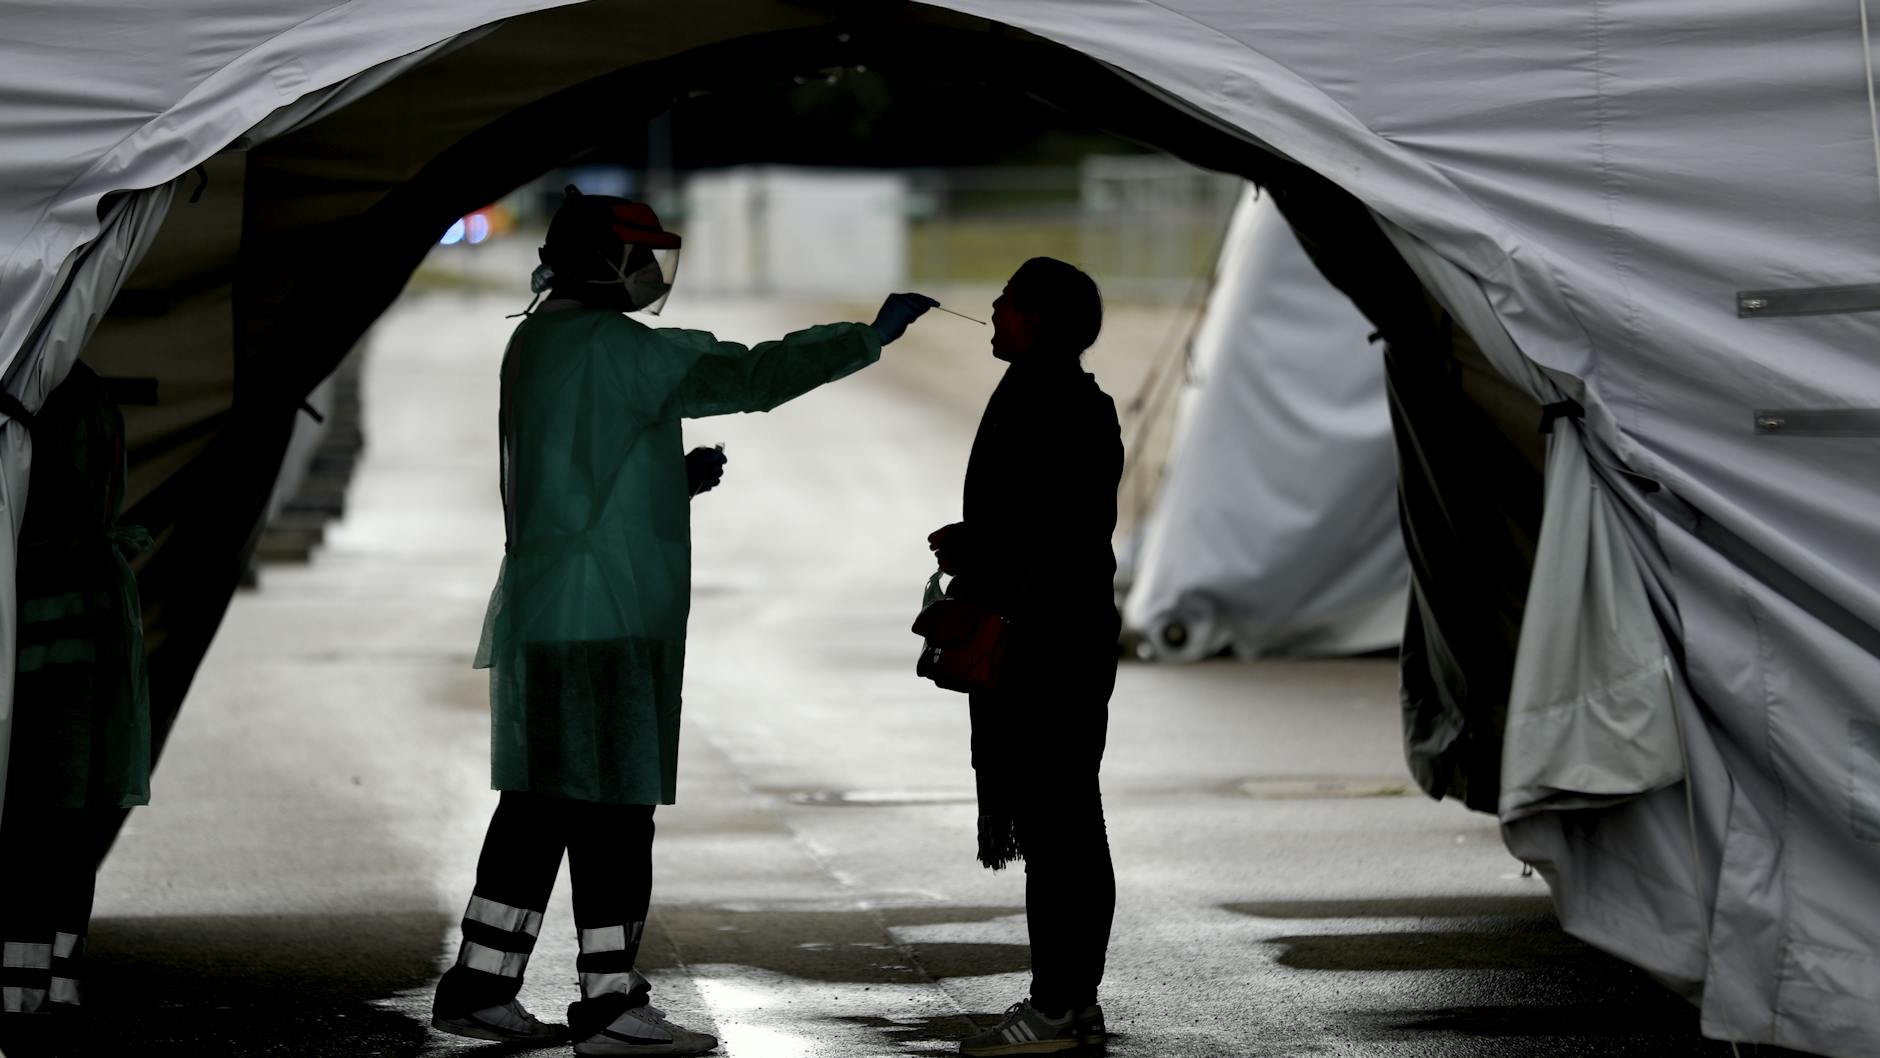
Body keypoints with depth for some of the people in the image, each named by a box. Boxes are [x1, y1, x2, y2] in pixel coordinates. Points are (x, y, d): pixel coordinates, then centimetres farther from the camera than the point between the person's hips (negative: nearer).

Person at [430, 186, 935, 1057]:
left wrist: (675, 482, 14)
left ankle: (479, 987, 13)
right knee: (612, 804, -6)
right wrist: (871, 337, -11)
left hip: (542, 617, 10)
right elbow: (750, 376, -17)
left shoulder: (536, 342, 18)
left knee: (540, 803, 12)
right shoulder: (615, 346, -12)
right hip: (603, 622, -10)